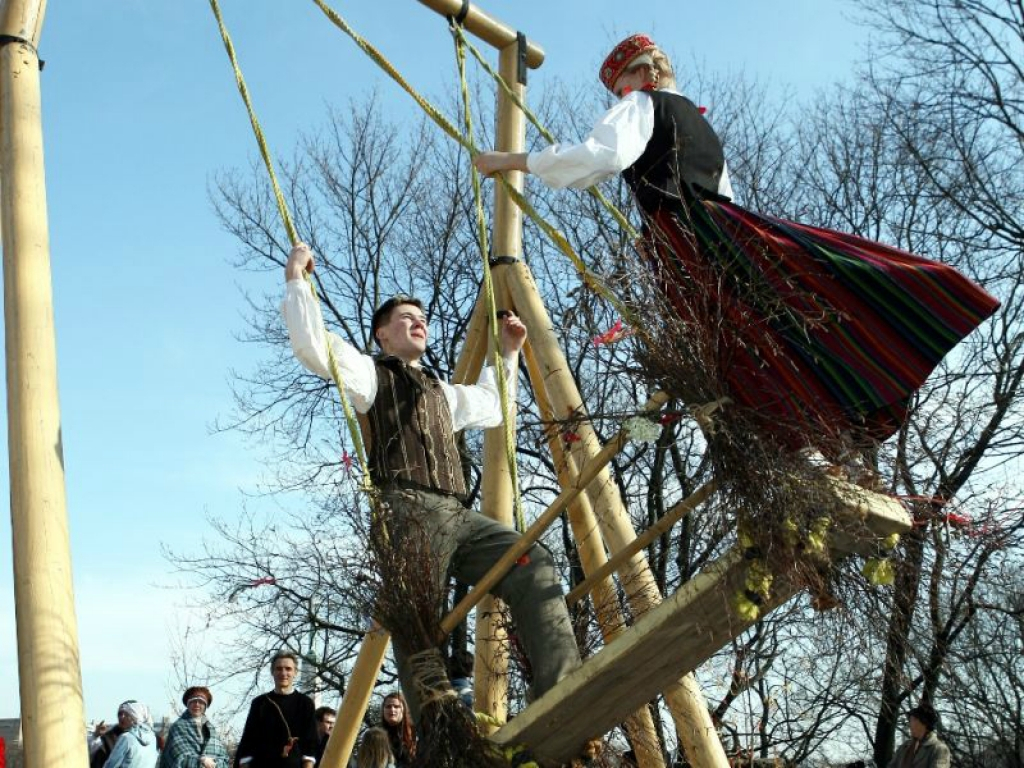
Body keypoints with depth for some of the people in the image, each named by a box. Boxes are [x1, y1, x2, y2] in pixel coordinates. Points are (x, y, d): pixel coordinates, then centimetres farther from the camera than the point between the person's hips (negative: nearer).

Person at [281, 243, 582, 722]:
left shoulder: (442, 392, 36)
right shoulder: (370, 373, 15)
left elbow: (493, 406, 52)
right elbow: (312, 345, -3)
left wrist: (507, 353, 49)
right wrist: (296, 280, 2)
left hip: (456, 515, 6)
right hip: (407, 511, -6)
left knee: (533, 566, -15)